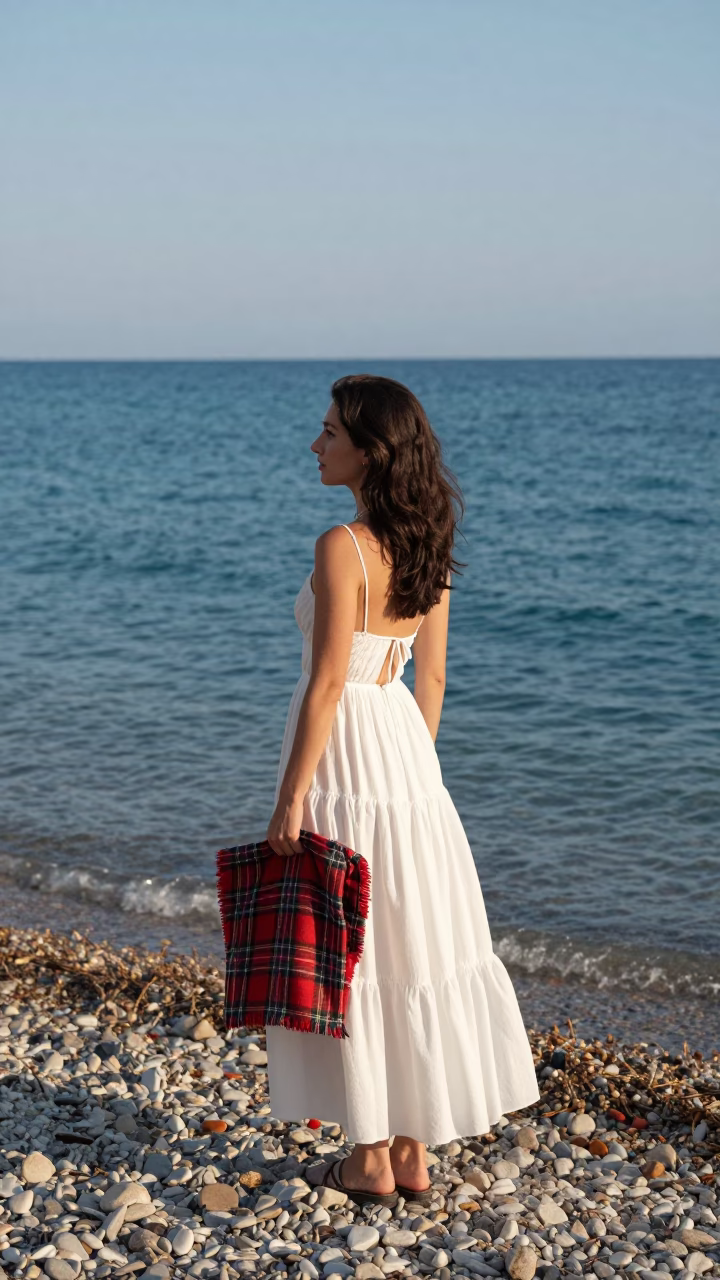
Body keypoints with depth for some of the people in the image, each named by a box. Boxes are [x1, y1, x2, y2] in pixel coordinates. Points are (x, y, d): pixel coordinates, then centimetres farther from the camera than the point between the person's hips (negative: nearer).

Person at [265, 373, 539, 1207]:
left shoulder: (341, 547, -17)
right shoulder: (425, 545, 7)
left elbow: (328, 683, -19)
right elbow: (431, 674, 12)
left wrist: (290, 798, -15)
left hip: (343, 749, -8)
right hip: (402, 739, 8)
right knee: (410, 944, 13)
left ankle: (371, 1161, 13)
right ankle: (413, 1150, 22)